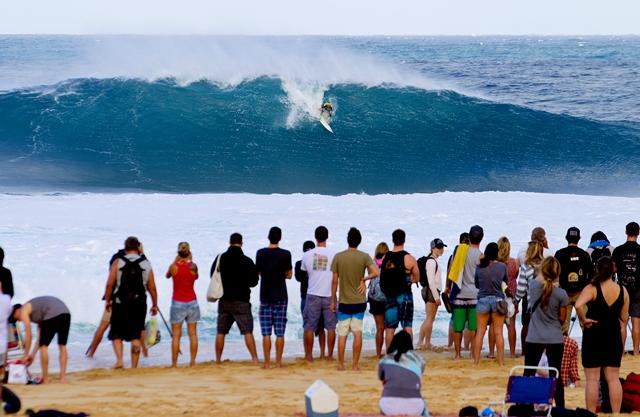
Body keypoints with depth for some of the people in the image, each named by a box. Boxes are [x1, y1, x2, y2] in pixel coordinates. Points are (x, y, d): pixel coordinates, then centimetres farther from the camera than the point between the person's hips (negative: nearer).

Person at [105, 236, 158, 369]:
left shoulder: (118, 262, -2)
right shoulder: (146, 264, 3)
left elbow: (110, 284, -5)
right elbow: (152, 288, 4)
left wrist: (107, 300, 8)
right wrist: (155, 305, 14)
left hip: (120, 303, -1)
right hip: (139, 304, 1)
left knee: (116, 334, 10)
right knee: (136, 336, 8)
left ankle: (119, 360, -9)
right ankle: (134, 367, 7)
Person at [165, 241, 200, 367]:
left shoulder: (174, 267, -12)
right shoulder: (193, 266, -7)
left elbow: (167, 275, 10)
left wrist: (175, 261, 9)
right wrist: (190, 261, 11)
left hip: (177, 303, -2)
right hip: (192, 302, 2)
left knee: (176, 335, 2)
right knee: (192, 334, 9)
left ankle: (174, 363, 2)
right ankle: (193, 361, 9)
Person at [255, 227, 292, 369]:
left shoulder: (261, 253, -3)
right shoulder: (285, 254, -6)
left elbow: (258, 272, 9)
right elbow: (289, 275, 2)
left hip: (265, 297, 0)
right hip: (281, 297, 0)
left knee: (266, 333, 3)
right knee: (280, 333, 3)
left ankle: (267, 362, 2)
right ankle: (278, 362, 4)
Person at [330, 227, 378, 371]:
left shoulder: (338, 257, -3)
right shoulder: (364, 257, -4)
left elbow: (335, 281, -1)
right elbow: (375, 273, -17)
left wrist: (333, 300, 8)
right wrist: (364, 279, 1)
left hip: (344, 301, 0)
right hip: (359, 301, 0)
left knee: (342, 334, 6)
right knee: (358, 332, 3)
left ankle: (341, 364, 10)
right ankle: (355, 364, 1)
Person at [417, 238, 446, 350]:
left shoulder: (433, 261, 18)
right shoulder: (431, 261, -13)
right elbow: (430, 281, -19)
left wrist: (437, 295, 17)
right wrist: (436, 297, -20)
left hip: (432, 291, 10)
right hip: (431, 291, -10)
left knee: (429, 319, 12)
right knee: (430, 319, -6)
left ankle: (420, 342, 14)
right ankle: (427, 343, -2)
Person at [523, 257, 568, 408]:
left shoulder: (533, 286, -9)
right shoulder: (561, 294, -10)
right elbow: (562, 318, 1)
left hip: (534, 339, 0)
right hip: (555, 339, 0)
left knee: (528, 374, 9)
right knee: (556, 376, 7)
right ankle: (560, 408, 10)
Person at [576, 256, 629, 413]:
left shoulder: (592, 289, -11)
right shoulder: (622, 291, 1)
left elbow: (578, 305, -31)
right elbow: (623, 321, 6)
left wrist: (584, 320, -15)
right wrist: (622, 345, 13)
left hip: (593, 335, -3)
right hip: (614, 336, 3)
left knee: (592, 379, 2)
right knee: (613, 378, 10)